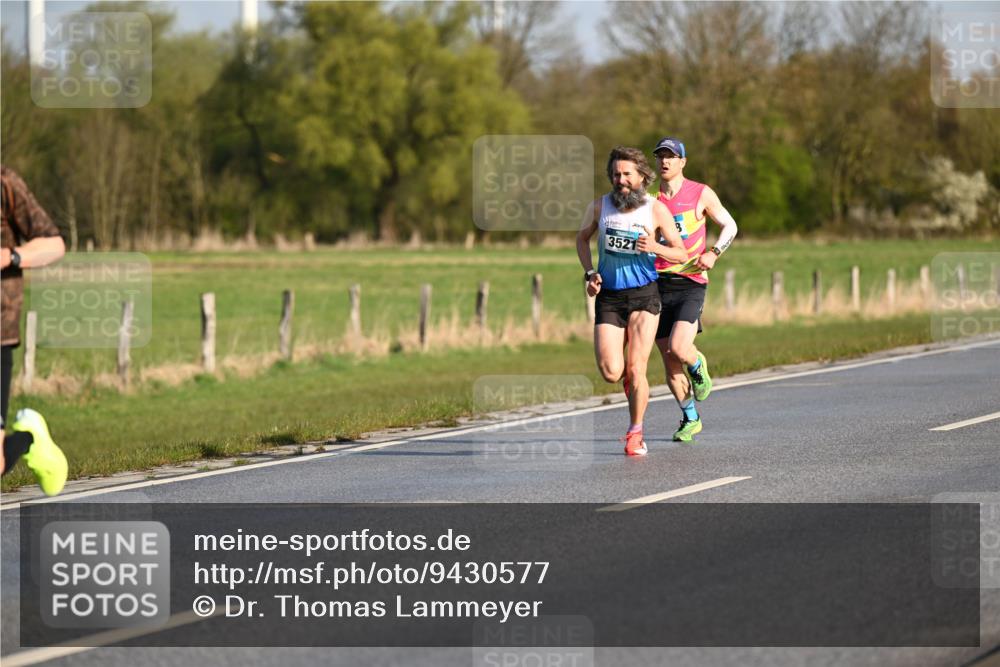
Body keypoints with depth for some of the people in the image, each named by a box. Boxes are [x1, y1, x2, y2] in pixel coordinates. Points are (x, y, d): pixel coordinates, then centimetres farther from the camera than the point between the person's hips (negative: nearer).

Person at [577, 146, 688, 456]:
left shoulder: (655, 209, -4)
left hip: (643, 294, -1)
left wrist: (655, 247, -20)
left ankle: (636, 433, 10)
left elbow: (681, 253, 0)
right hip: (608, 297, 2)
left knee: (635, 369, -10)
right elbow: (582, 238, 19)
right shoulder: (599, 206, 0)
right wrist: (589, 273, 3)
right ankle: (631, 375, 28)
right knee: (611, 373, -10)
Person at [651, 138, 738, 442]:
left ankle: (698, 366, 13)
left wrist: (713, 254, -8)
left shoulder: (701, 194, 0)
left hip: (690, 283, -3)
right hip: (657, 284, 3)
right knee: (670, 363, 3)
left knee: (678, 348, -23)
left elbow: (730, 225, 9)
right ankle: (690, 419, 21)